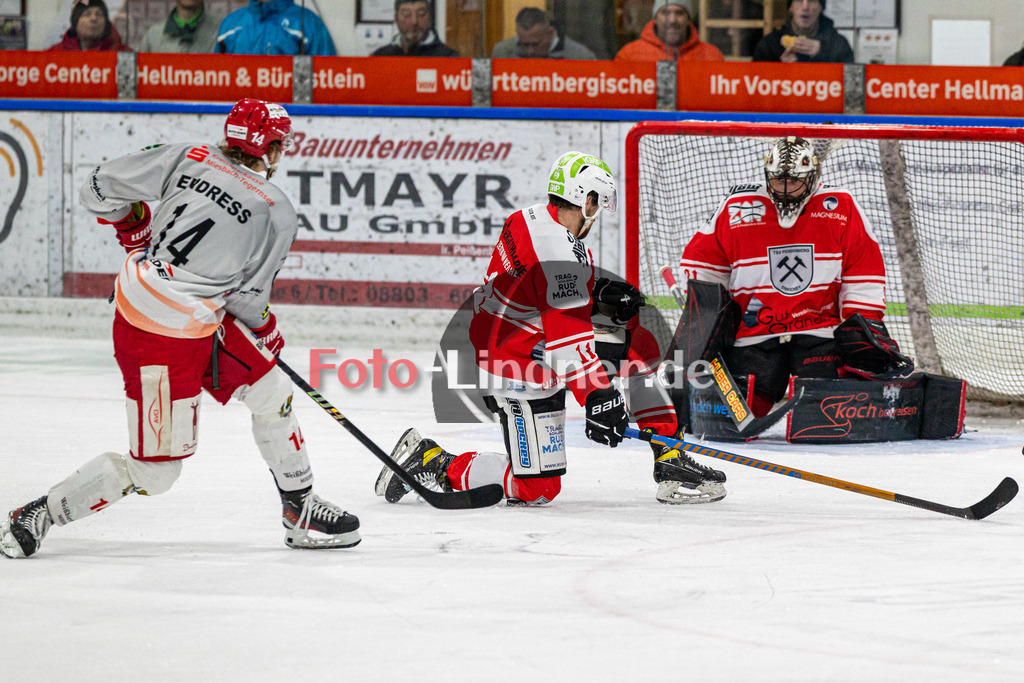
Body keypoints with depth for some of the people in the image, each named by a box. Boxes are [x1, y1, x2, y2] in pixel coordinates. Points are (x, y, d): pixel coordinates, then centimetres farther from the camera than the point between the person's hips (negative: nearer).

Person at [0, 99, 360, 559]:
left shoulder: (190, 158, 0)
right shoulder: (278, 214, -13)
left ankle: (300, 512, 32)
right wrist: (266, 333, 16)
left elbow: (101, 189, 2)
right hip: (162, 336, -9)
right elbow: (248, 298, -6)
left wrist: (135, 230, 21)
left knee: (271, 390, 20)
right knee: (153, 471, 0)